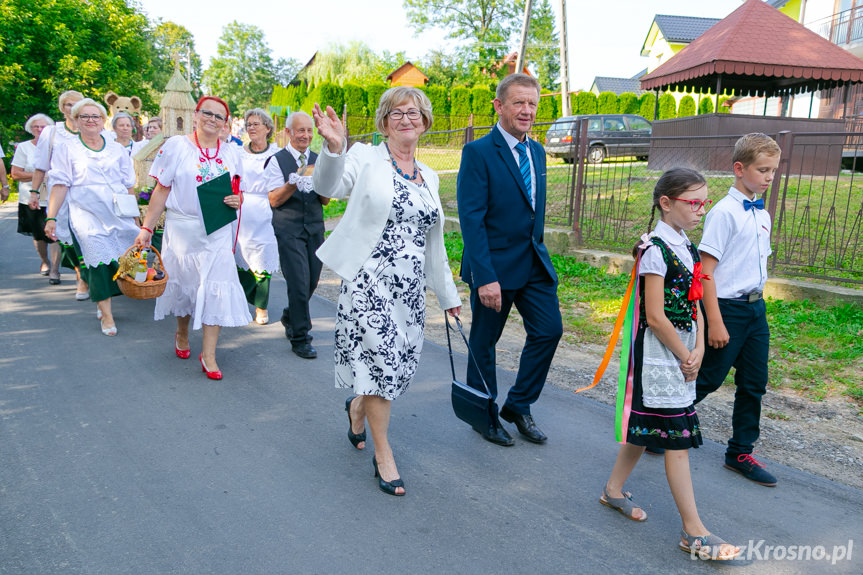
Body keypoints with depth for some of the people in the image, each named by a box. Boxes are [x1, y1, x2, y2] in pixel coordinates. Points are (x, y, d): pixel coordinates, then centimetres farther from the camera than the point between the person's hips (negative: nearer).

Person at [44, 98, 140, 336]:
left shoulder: (117, 149, 14)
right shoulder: (67, 150, 8)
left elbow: (129, 186, 16)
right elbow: (60, 186, 1)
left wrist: (134, 215, 13)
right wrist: (51, 218, -6)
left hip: (119, 215, 3)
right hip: (88, 216, -3)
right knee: (98, 261, -12)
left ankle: (103, 302, 19)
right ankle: (106, 314, -3)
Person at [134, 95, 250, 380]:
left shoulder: (231, 153, 8)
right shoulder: (176, 146, -1)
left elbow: (237, 192, 16)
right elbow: (161, 190, -2)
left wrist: (237, 201, -8)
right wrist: (146, 228, -6)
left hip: (218, 231, 2)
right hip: (182, 228, -1)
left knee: (216, 287, -5)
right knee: (185, 283, 11)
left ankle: (208, 354, 2)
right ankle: (182, 334, 39)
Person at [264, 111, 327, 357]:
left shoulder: (317, 160, 11)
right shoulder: (277, 160, -2)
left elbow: (326, 201, 10)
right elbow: (274, 200, -8)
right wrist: (294, 183, -23)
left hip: (315, 228, 5)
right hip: (289, 229, -5)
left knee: (312, 280, 9)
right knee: (299, 282, -9)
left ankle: (290, 317, 36)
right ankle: (300, 338, 4)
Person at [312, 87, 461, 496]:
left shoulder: (429, 177, 16)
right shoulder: (366, 158, 0)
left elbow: (433, 242, 20)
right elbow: (327, 187, -20)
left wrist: (448, 293, 21)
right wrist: (333, 147, -40)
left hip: (410, 286, 6)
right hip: (369, 281, -6)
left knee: (402, 364, 9)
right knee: (382, 359, -6)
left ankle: (359, 407, 41)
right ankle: (383, 454, 13)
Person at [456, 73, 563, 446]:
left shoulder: (537, 151, 11)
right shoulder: (478, 152, -13)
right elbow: (471, 219, -18)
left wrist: (537, 249, 14)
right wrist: (485, 277, -22)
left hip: (534, 262, 7)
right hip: (495, 265, -6)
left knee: (549, 330, 3)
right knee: (483, 343, 8)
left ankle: (518, 405, 22)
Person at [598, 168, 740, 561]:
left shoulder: (688, 249, 11)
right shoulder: (655, 249, -17)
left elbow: (694, 306, 10)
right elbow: (655, 316, -19)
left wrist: (698, 351, -2)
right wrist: (685, 356, -10)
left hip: (681, 353, 9)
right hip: (659, 353, -9)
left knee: (646, 427, 17)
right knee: (676, 437, -3)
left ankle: (614, 490, 34)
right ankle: (694, 532, 6)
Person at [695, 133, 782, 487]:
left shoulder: (763, 215, 11)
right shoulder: (724, 213, -14)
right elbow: (706, 269, -18)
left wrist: (757, 304, 14)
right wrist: (715, 322, -19)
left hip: (756, 308, 8)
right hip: (727, 308, -8)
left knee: (754, 384, 12)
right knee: (708, 380, 1)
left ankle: (741, 453, 26)